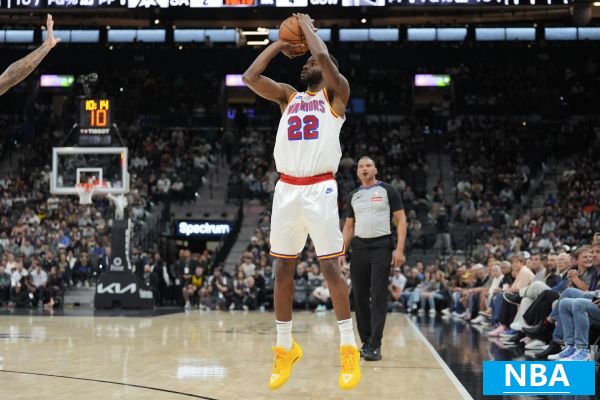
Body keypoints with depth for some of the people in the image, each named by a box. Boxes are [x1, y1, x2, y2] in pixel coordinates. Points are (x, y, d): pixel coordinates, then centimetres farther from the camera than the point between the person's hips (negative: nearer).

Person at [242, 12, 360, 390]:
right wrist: (280, 44, 12)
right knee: (283, 267, 7)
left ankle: (350, 349, 1)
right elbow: (250, 77, 6)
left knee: (331, 267, -6)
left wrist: (308, 27, 5)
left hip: (320, 189, -5)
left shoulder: (336, 94, 6)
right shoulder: (288, 96, 18)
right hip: (286, 189, 5)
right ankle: (285, 348, 17)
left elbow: (323, 56, -12)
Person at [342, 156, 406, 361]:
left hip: (381, 247, -5)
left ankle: (375, 345, -7)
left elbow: (401, 220, -3)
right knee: (359, 297, 5)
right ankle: (365, 342, 15)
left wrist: (400, 249, -12)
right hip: (359, 248, 5)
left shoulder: (388, 191, -1)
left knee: (378, 297, -8)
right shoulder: (353, 196, 13)